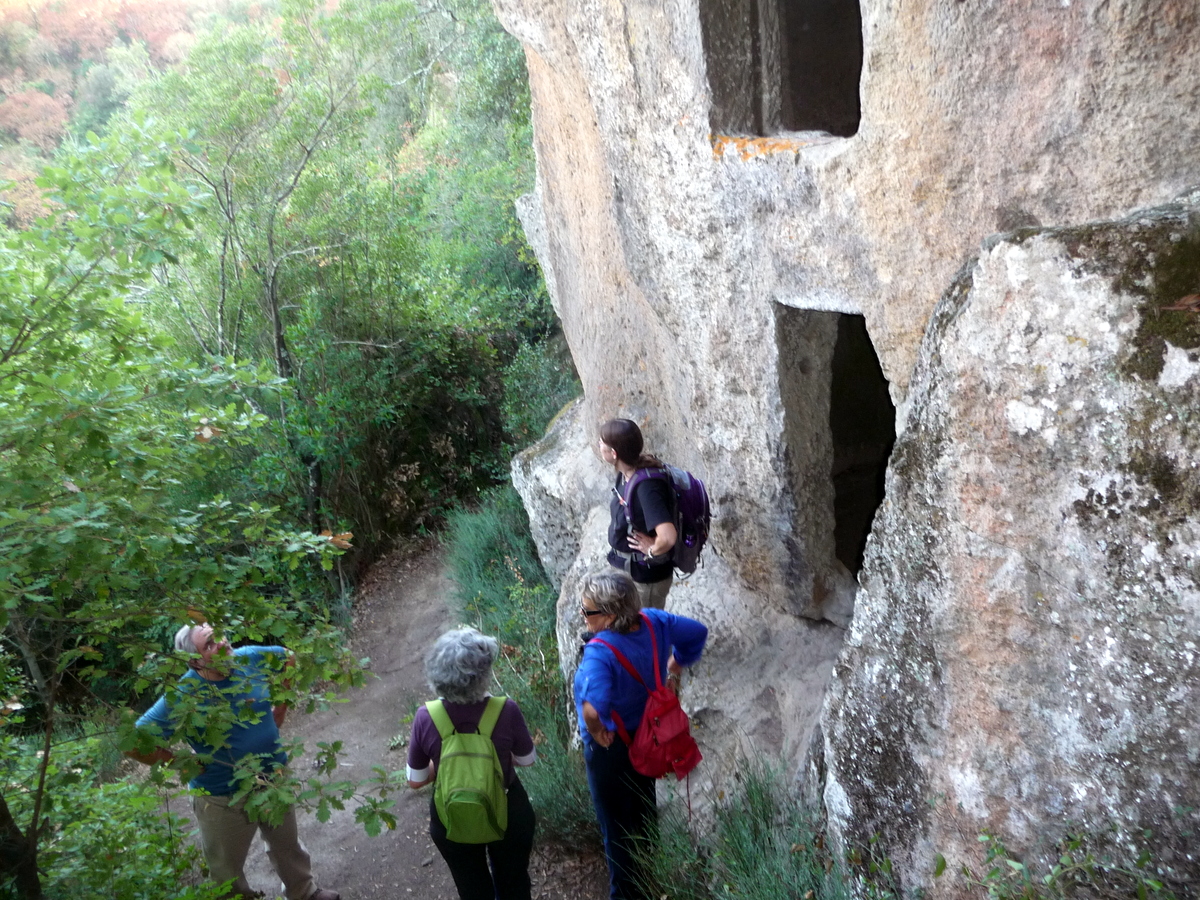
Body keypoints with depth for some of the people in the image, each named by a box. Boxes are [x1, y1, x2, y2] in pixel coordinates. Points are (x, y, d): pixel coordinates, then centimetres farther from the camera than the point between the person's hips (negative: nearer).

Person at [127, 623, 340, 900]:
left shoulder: (252, 659, -14)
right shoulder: (182, 697, -25)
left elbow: (289, 659, 7)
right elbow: (134, 743, -23)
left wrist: (281, 706, 3)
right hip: (224, 798, -4)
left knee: (288, 846, 28)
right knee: (226, 869, 19)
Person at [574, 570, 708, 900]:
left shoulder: (600, 652, -38)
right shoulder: (652, 621, -18)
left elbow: (592, 709, -52)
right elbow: (697, 632, -2)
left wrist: (596, 731, -30)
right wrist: (673, 672, 4)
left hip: (611, 748, -7)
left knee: (617, 826, 17)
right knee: (644, 812, 30)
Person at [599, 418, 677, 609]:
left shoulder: (646, 486, -33)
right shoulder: (626, 474, -6)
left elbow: (668, 537, -43)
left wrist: (652, 551, -26)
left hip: (646, 575, -8)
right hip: (626, 567, 9)